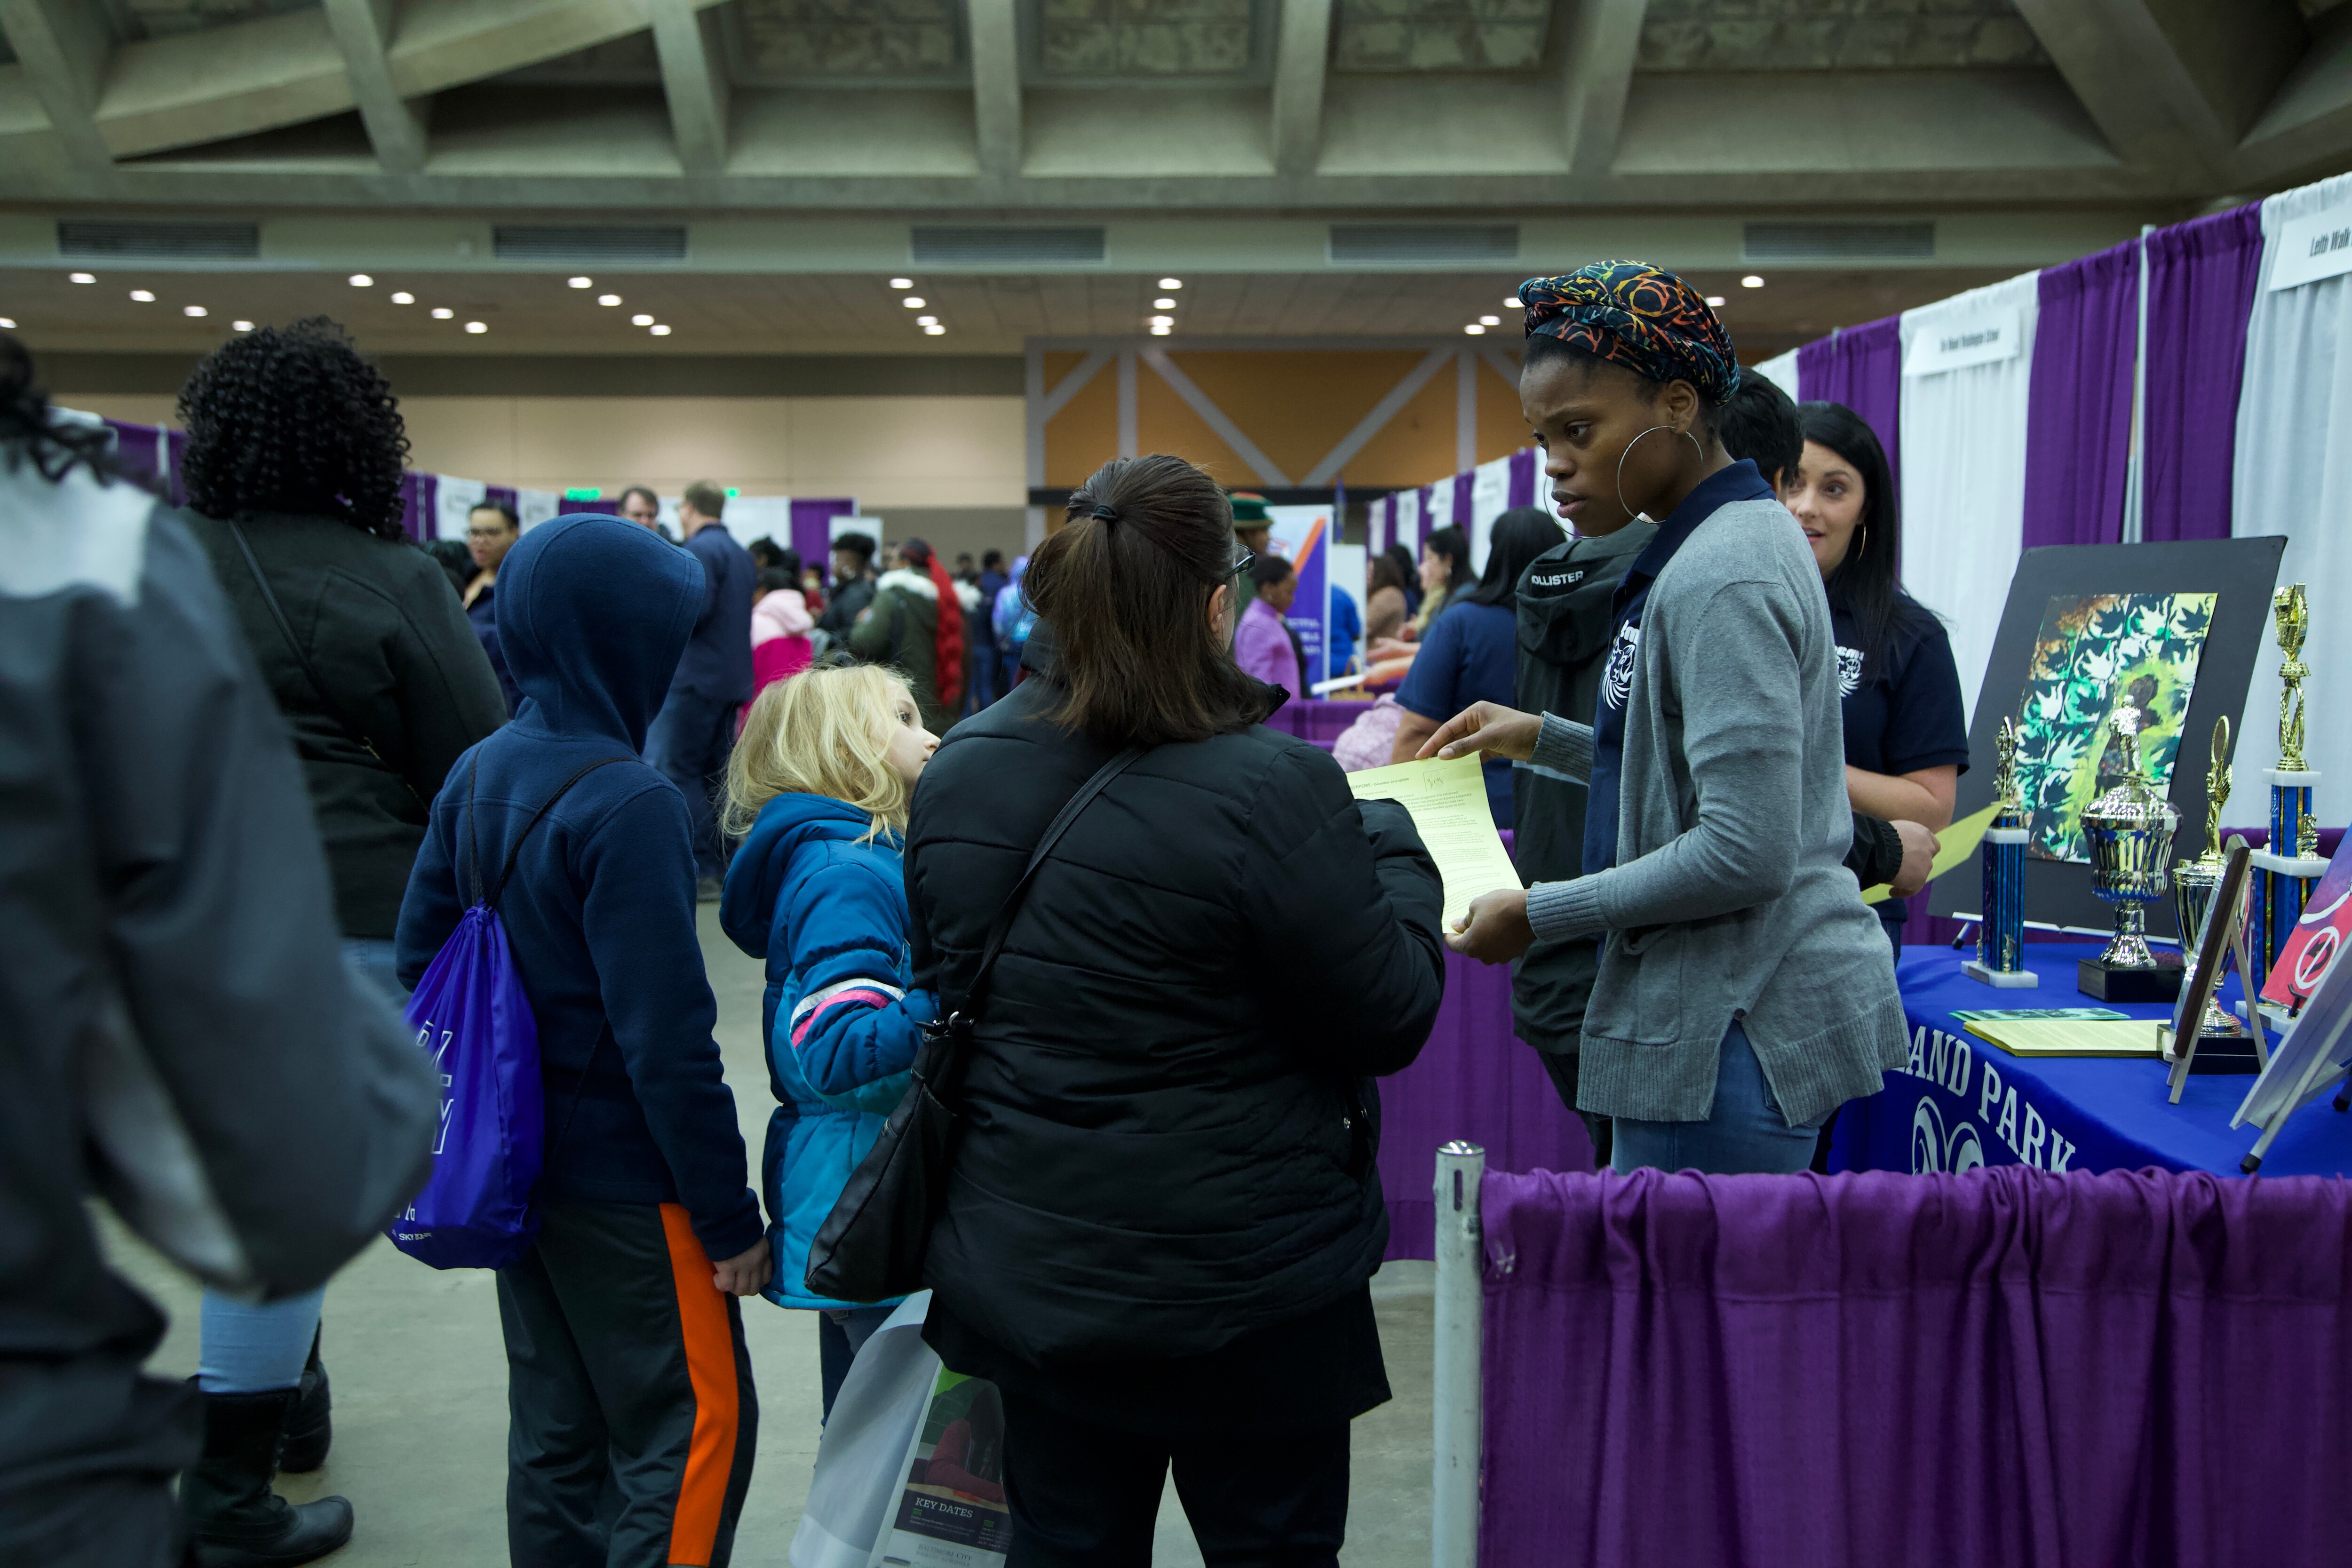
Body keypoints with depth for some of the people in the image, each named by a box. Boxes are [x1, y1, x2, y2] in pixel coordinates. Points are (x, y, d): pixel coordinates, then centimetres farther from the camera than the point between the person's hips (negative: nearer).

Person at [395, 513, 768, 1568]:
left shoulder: (479, 772, 3)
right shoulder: (627, 802, -23)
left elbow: (419, 951, 10)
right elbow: (666, 1037, -23)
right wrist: (731, 1218, -16)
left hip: (518, 1165, 8)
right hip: (623, 1182, -8)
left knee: (556, 1436, 20)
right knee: (693, 1430, 5)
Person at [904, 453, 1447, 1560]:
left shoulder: (957, 774, -4)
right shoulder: (1272, 788, -23)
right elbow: (1392, 1020, -12)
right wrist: (1393, 847, 3)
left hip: (1028, 1274, 5)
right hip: (1245, 1283, -5)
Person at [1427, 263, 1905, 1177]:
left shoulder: (1721, 581, -19)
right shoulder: (1736, 538, 13)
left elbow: (1746, 852, -24)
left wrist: (1538, 915, -17)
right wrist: (1542, 739, 15)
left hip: (1735, 1028, -10)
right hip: (1730, 1006, 10)